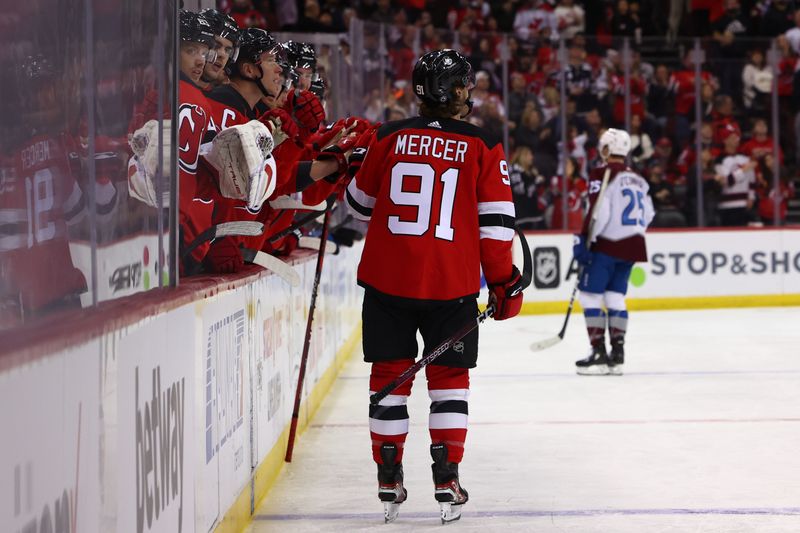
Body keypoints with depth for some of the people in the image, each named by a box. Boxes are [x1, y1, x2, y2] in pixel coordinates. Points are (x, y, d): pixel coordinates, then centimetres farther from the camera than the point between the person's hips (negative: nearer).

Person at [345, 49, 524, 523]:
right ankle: (447, 480, 6)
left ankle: (389, 481, 14)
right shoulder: (482, 147, -4)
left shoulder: (389, 139, 2)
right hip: (452, 284, -1)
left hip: (386, 279, 1)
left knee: (390, 374, 11)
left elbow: (361, 203, 15)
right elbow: (495, 221, -4)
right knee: (449, 377, 11)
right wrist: (504, 283, 5)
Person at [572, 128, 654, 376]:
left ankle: (599, 353, -8)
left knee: (590, 295, -2)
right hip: (632, 244, 7)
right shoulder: (637, 179, 15)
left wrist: (583, 241, -13)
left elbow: (598, 212, -16)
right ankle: (617, 354, 7)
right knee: (615, 297, 12)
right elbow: (648, 214, 19)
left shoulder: (602, 174, -8)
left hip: (607, 244, -7)